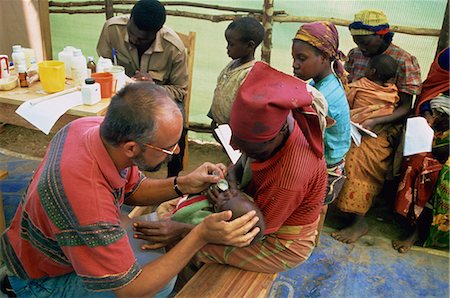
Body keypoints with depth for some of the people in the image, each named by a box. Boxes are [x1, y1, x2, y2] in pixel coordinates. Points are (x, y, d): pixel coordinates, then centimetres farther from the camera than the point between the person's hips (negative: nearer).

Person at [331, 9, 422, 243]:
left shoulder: (404, 61, -9)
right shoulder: (355, 54, 7)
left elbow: (405, 108, -10)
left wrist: (374, 122, -26)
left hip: (385, 126, -5)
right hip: (353, 119, 6)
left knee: (357, 157, -30)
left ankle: (359, 221, -17)